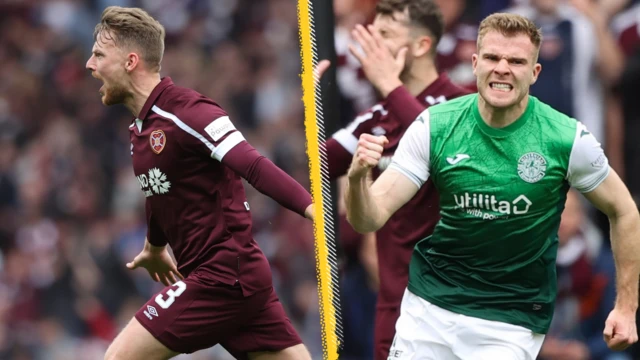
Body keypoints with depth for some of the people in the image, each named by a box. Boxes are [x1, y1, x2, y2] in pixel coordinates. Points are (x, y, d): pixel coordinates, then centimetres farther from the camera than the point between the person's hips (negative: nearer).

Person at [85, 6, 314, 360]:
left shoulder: (187, 112, -15)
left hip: (224, 275, -9)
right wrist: (155, 248, 50)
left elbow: (255, 168, -27)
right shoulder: (141, 128, 14)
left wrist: (312, 209, -40)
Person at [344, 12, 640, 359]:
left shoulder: (568, 139, -14)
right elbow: (369, 219, -13)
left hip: (512, 322, -2)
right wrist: (358, 179, -36)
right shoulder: (433, 126, -11)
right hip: (428, 308, 2)